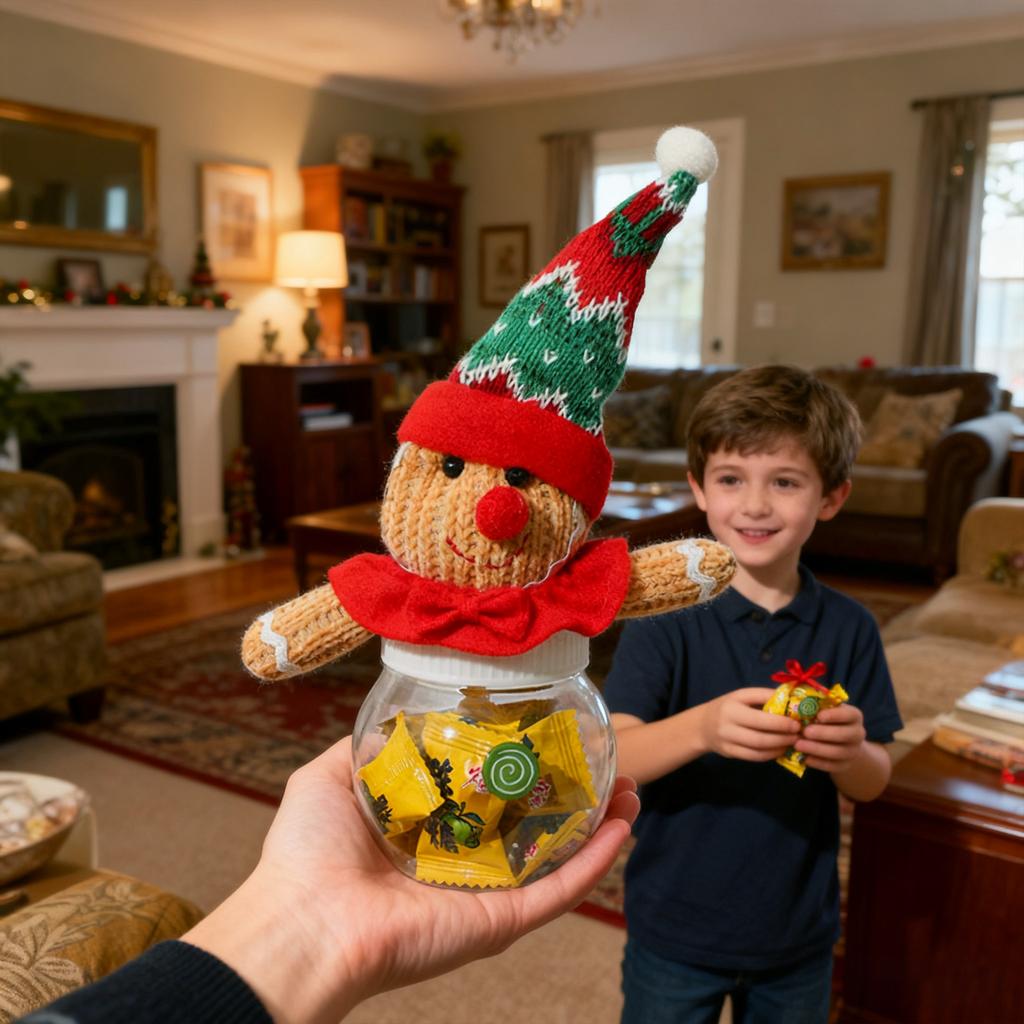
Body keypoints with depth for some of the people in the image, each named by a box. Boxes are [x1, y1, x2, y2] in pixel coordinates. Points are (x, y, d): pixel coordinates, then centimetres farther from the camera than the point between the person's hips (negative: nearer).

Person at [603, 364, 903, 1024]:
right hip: (676, 930, -2)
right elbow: (611, 759, -23)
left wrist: (849, 753, -27)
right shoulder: (666, 616, -15)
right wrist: (703, 727, -41)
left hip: (799, 935, 3)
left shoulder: (850, 628, -7)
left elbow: (873, 782, -4)